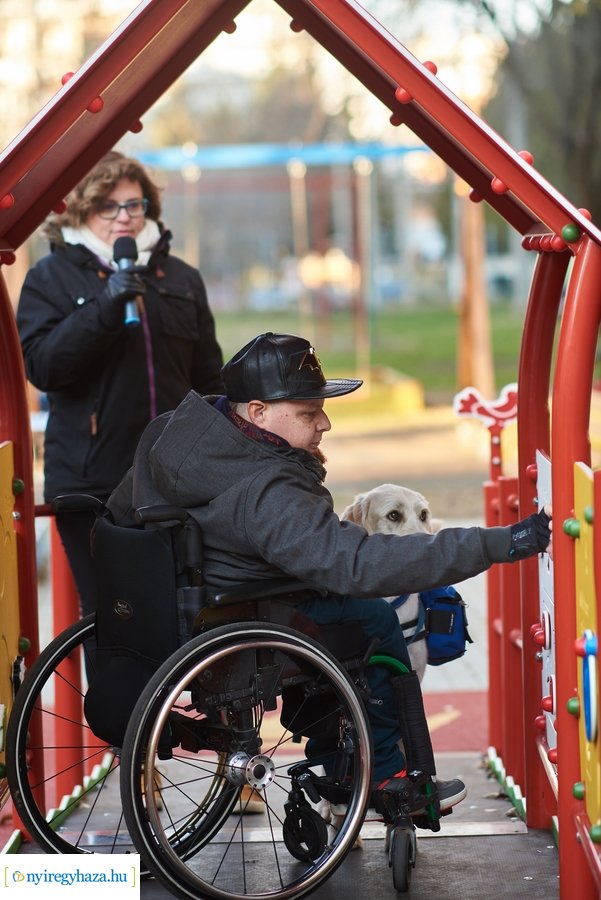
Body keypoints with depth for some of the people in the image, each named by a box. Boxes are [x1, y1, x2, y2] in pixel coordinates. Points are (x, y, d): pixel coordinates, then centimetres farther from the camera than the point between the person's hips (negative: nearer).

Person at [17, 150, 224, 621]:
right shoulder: (51, 278, 4)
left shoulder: (182, 278, 14)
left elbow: (209, 378, 18)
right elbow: (42, 365, -10)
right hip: (91, 485, -3)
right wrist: (104, 308, -20)